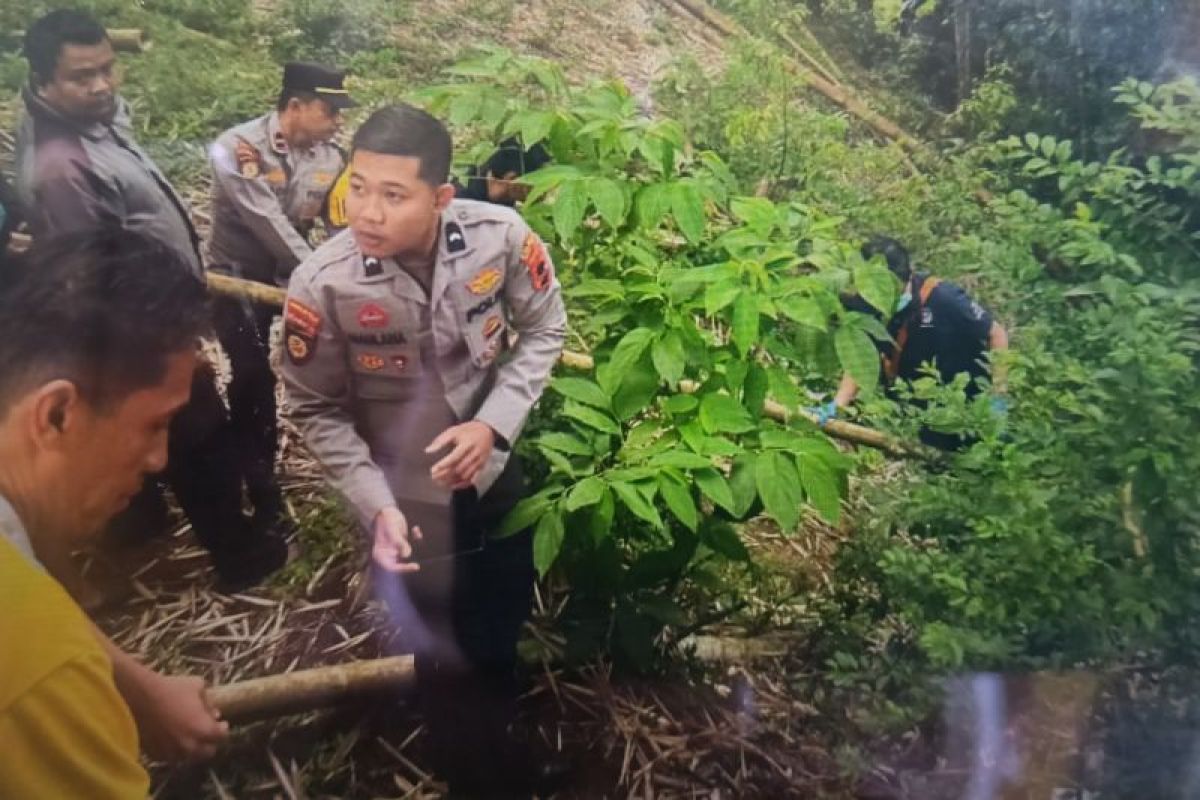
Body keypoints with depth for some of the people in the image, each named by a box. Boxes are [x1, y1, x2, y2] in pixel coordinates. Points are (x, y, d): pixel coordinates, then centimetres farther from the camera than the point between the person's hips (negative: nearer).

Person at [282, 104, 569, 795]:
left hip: (496, 472, 3)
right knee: (443, 648, 17)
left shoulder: (502, 236, -23)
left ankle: (503, 725, 58)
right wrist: (375, 506, -21)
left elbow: (544, 331, -6)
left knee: (506, 621, 25)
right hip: (405, 496, -2)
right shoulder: (322, 284, -27)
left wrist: (494, 424, -18)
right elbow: (318, 412, -13)